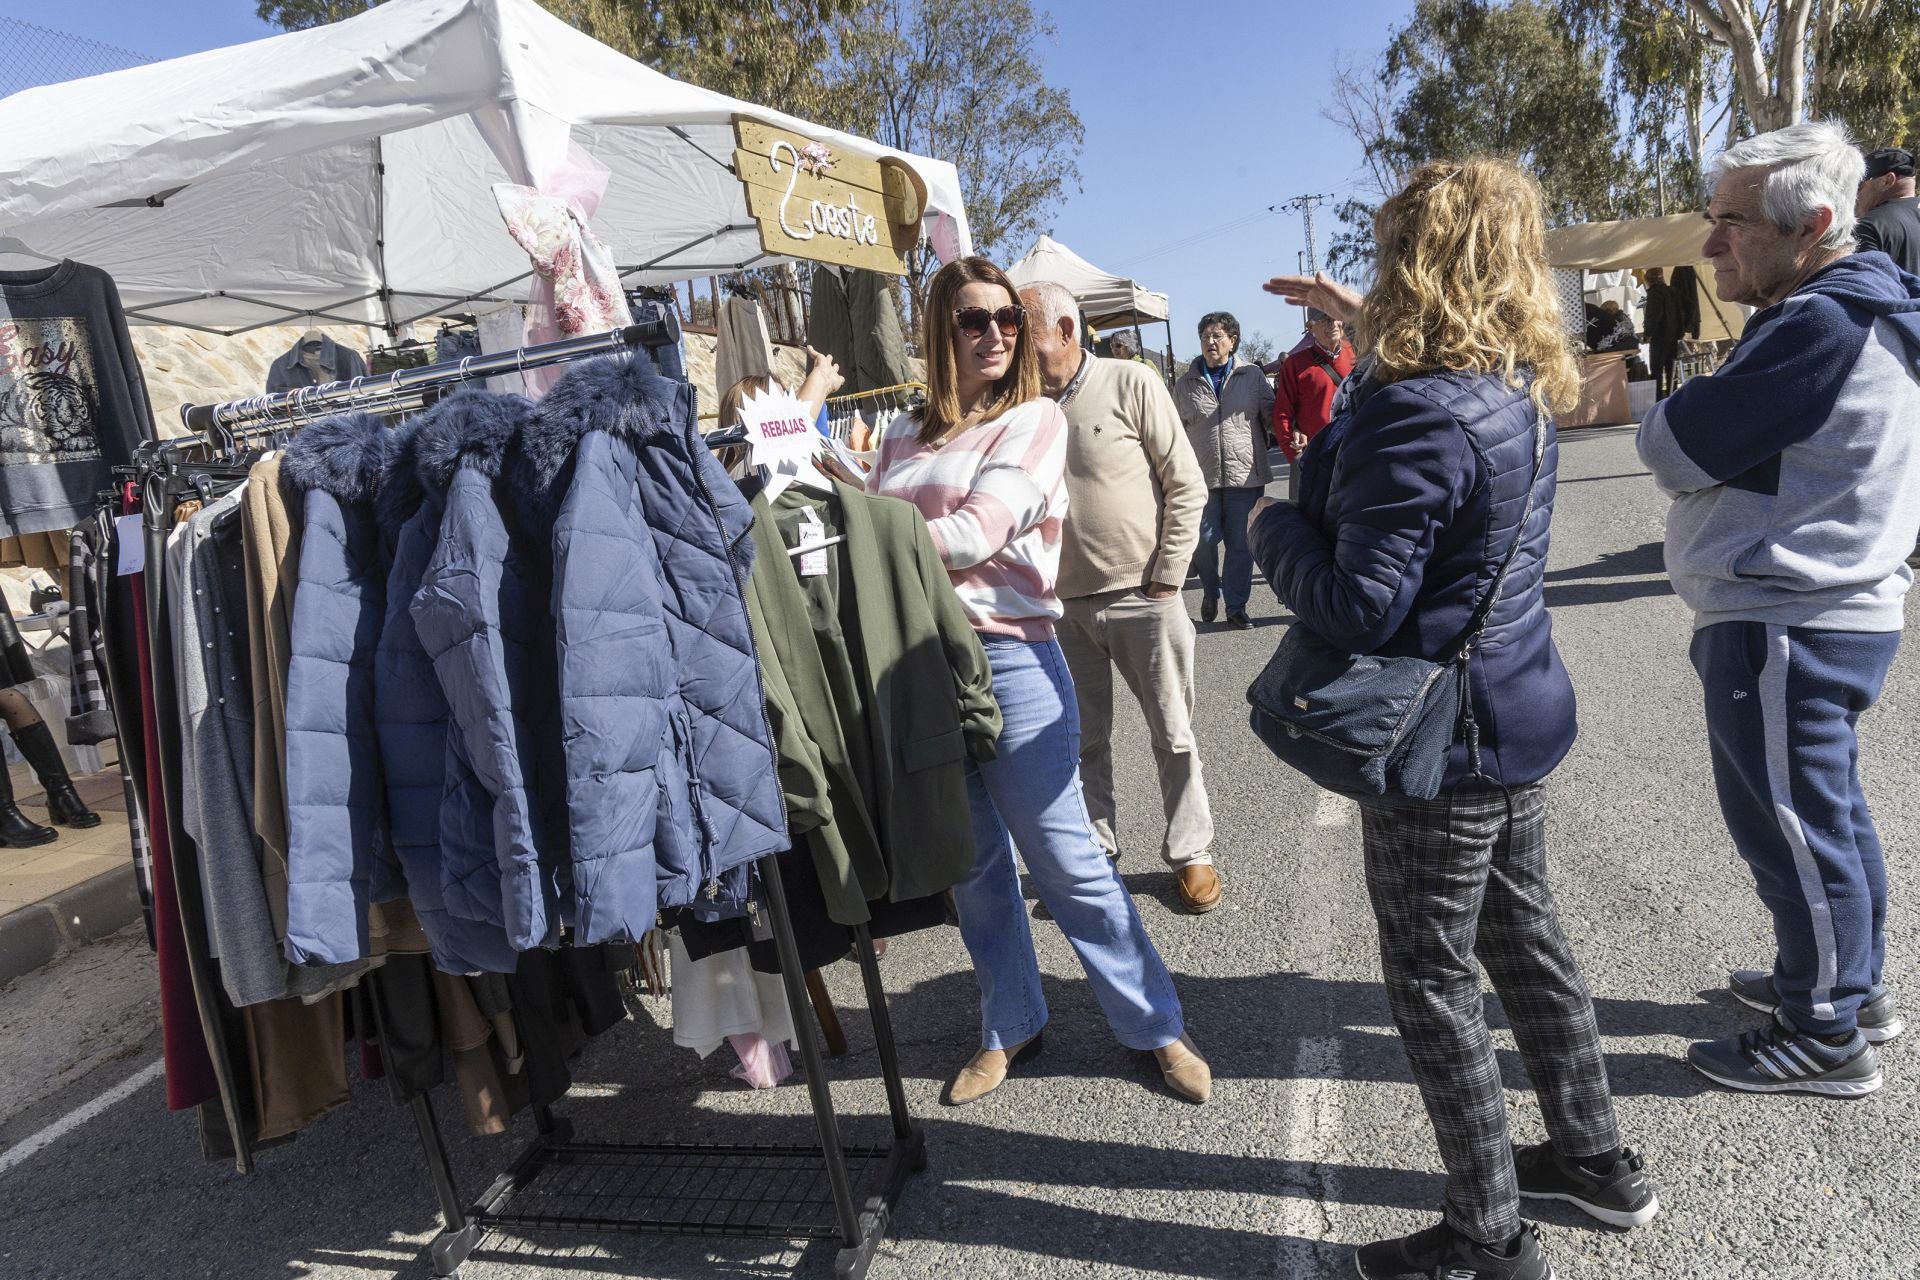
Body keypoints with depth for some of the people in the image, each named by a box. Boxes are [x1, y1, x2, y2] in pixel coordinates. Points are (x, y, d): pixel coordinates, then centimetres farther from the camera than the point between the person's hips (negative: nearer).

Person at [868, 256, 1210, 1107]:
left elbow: (974, 535, -13)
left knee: (1065, 860, 2)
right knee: (972, 864, 14)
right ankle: (1010, 1025, 32)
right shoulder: (905, 436, 13)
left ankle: (1155, 1025, 20)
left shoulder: (1035, 420, -2)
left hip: (1007, 656, -4)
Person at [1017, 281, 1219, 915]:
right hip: (1061, 605, 3)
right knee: (1082, 740, 12)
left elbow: (1186, 485, -4)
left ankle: (1190, 853, 24)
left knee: (1174, 734, 7)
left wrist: (1167, 578, -8)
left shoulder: (1131, 384, -5)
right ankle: (1096, 855, 27)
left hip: (1141, 596, -3)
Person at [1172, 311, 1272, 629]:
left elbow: (1271, 416, 10)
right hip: (1202, 475, 0)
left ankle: (1236, 607, 16)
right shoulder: (1186, 383, 7)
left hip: (1245, 473, 0)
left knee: (1240, 543, 3)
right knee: (1205, 538, -2)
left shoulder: (1252, 375, 5)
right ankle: (1210, 591, 26)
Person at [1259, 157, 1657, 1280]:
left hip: (1439, 738, -9)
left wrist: (1275, 528, -11)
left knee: (1433, 981, 6)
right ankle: (1597, 1160, 41)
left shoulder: (1415, 415, -26)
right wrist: (1361, 322, 26)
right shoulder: (1524, 389, 3)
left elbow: (1361, 607, -26)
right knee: (1525, 936, 23)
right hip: (1521, 712, 9)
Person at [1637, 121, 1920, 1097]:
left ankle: (1826, 1037, 16)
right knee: (1829, 812, 21)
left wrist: (1682, 408, -1)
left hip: (1784, 627, -11)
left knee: (1792, 830, 1)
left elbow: (1675, 451, -20)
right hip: (1831, 609, 11)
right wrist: (1706, 413, -3)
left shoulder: (1820, 328, -22)